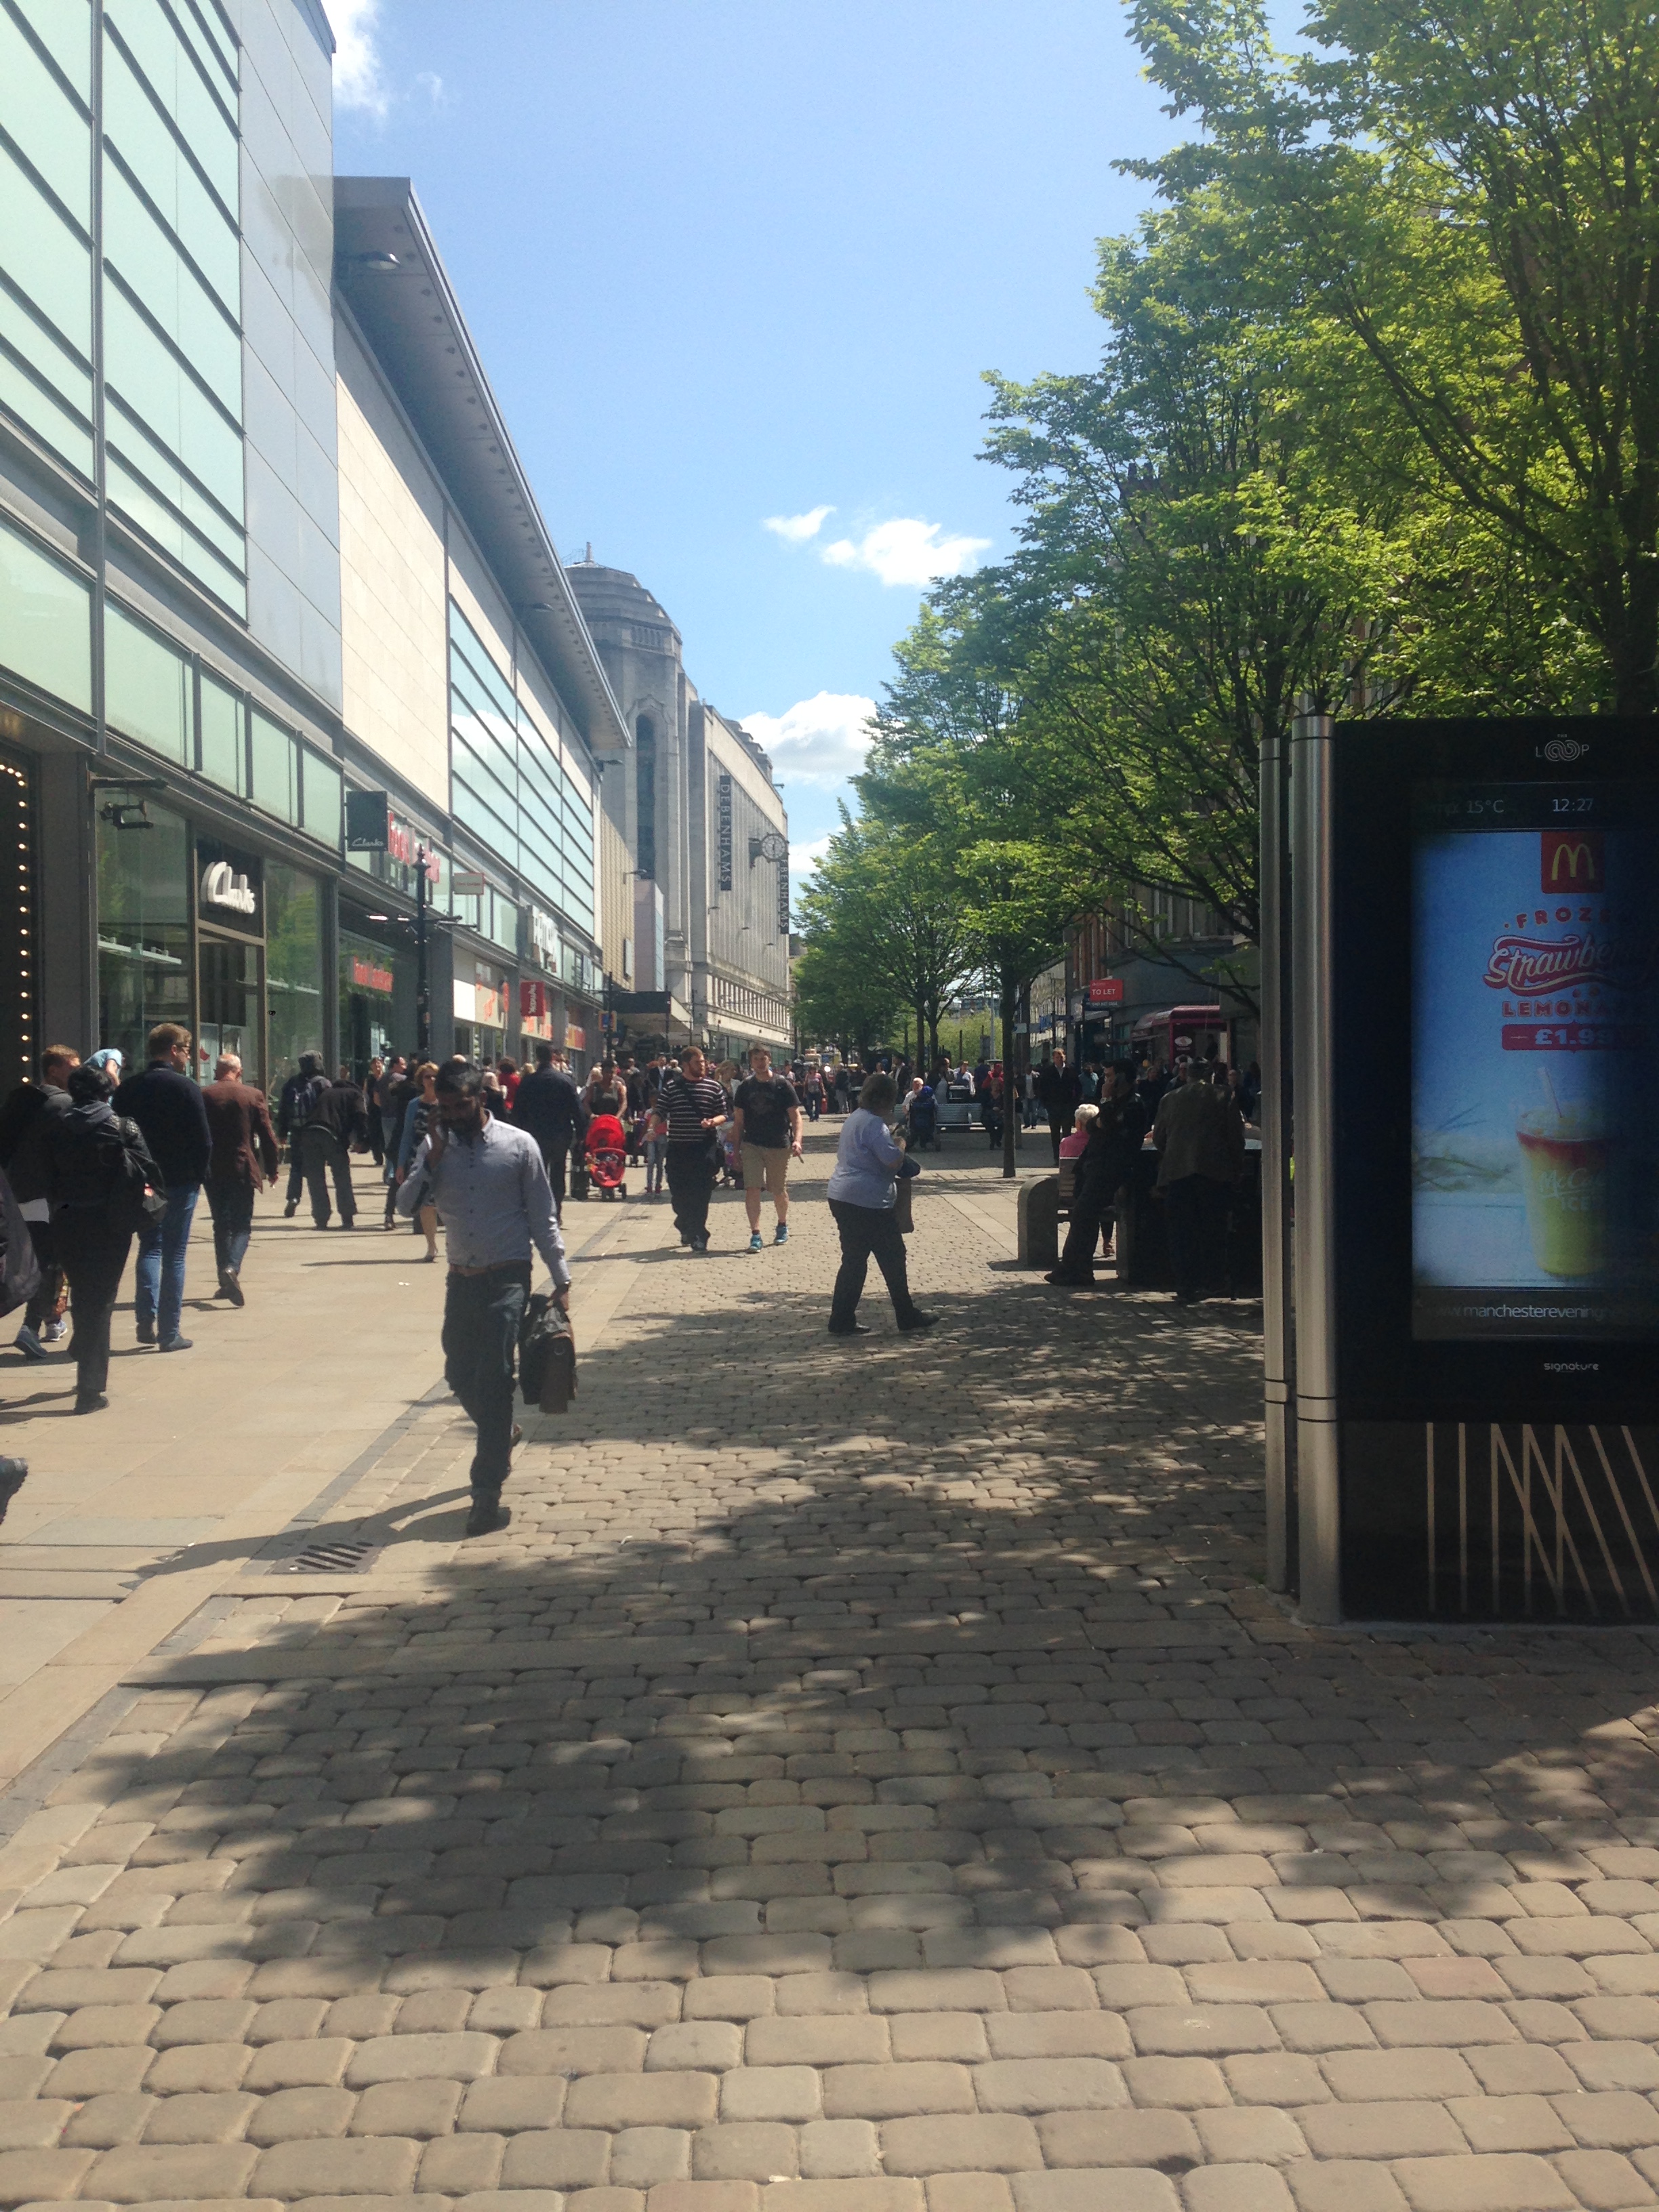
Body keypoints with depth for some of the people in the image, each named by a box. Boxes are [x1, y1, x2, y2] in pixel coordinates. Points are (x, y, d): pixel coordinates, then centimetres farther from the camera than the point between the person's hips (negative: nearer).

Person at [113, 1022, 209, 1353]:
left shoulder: (127, 1089, 3)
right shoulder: (184, 1087, -10)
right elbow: (203, 1140, -13)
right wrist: (199, 1174, 1)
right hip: (180, 1182, -4)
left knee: (149, 1247, 17)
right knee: (174, 1255, 3)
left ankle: (147, 1321, 3)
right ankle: (169, 1333, 5)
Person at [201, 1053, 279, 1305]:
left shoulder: (203, 1096, -1)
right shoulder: (253, 1096, -2)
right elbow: (268, 1136, -1)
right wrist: (271, 1170, 7)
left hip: (212, 1171, 2)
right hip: (243, 1169, -1)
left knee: (221, 1225, 13)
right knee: (242, 1225, 4)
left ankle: (226, 1283, 14)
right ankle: (232, 1268, -22)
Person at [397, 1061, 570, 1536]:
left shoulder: (518, 1145, -5)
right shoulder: (435, 1145, 5)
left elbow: (543, 1218, -2)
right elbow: (406, 1206, -3)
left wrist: (561, 1281, -4)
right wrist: (432, 1161, -17)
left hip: (507, 1278, -4)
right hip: (461, 1279, 5)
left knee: (492, 1381, -9)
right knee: (460, 1376, 13)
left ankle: (487, 1492, -3)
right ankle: (501, 1435, 43)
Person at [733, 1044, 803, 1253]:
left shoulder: (782, 1085, -3)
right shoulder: (745, 1087, 4)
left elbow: (795, 1116, -4)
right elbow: (739, 1119, 9)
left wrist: (797, 1140, -18)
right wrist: (737, 1148, 5)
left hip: (779, 1146, -1)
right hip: (751, 1145, 1)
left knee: (779, 1191, 11)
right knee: (752, 1189, -10)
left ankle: (782, 1226, 34)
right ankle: (755, 1234, -8)